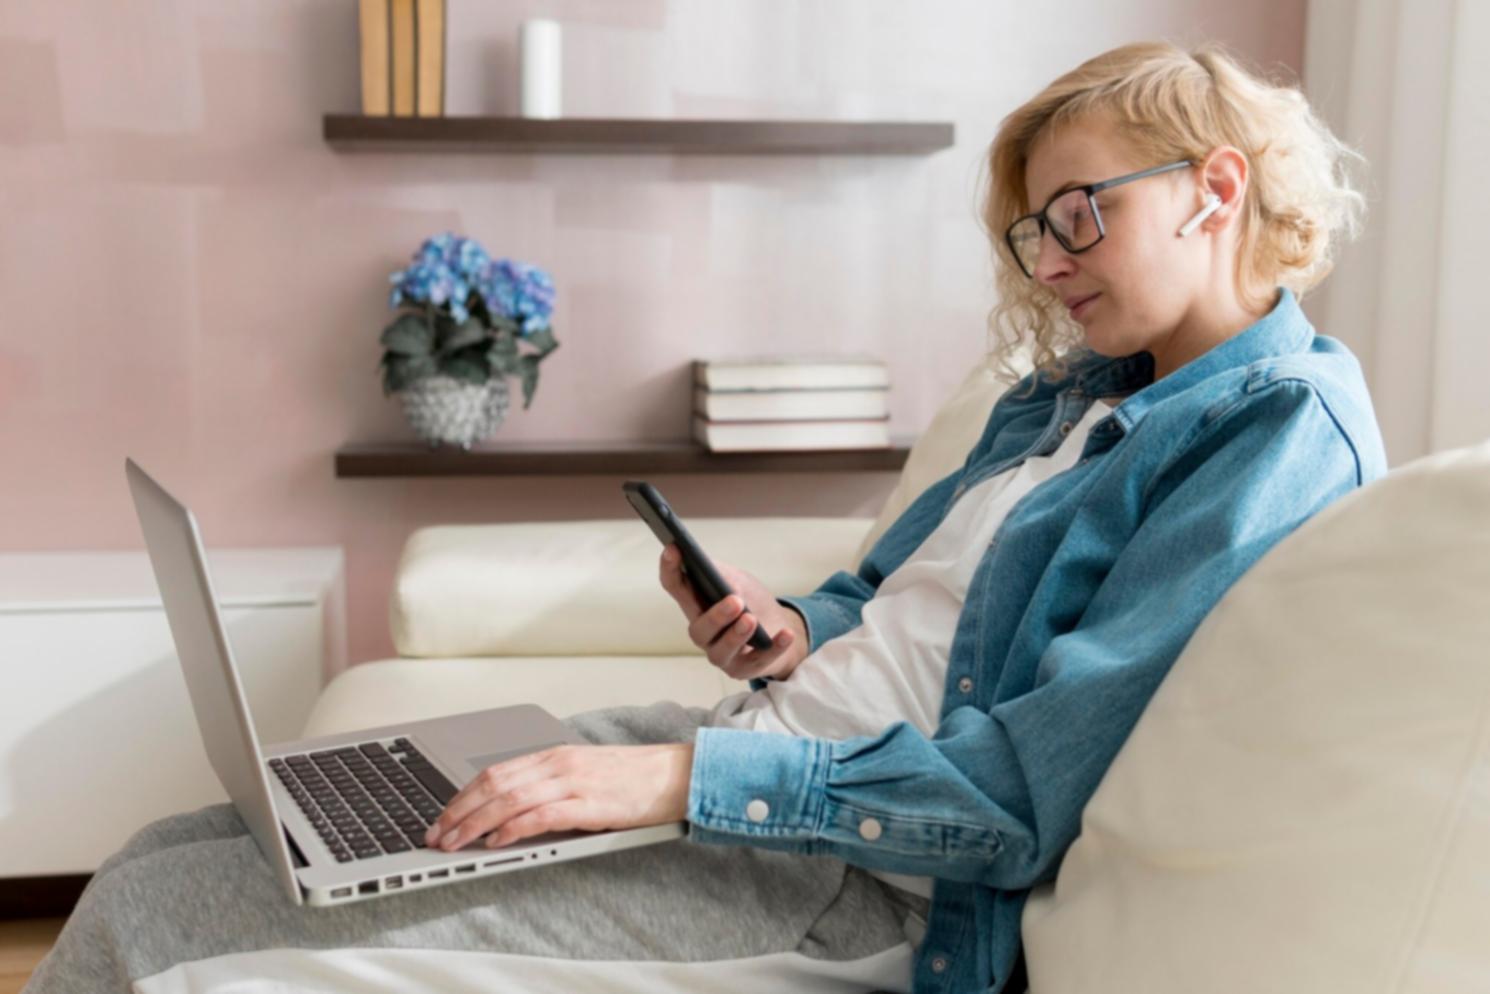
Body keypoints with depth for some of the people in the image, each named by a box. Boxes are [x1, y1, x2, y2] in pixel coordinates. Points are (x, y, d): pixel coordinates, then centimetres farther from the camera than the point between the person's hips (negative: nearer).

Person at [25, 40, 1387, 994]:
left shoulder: (1284, 431, -10)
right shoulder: (1066, 394, 17)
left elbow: (1032, 796, -19)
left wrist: (690, 776, -22)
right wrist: (796, 634, 3)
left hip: (859, 881, -9)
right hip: (748, 750, 9)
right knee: (166, 865, 2)